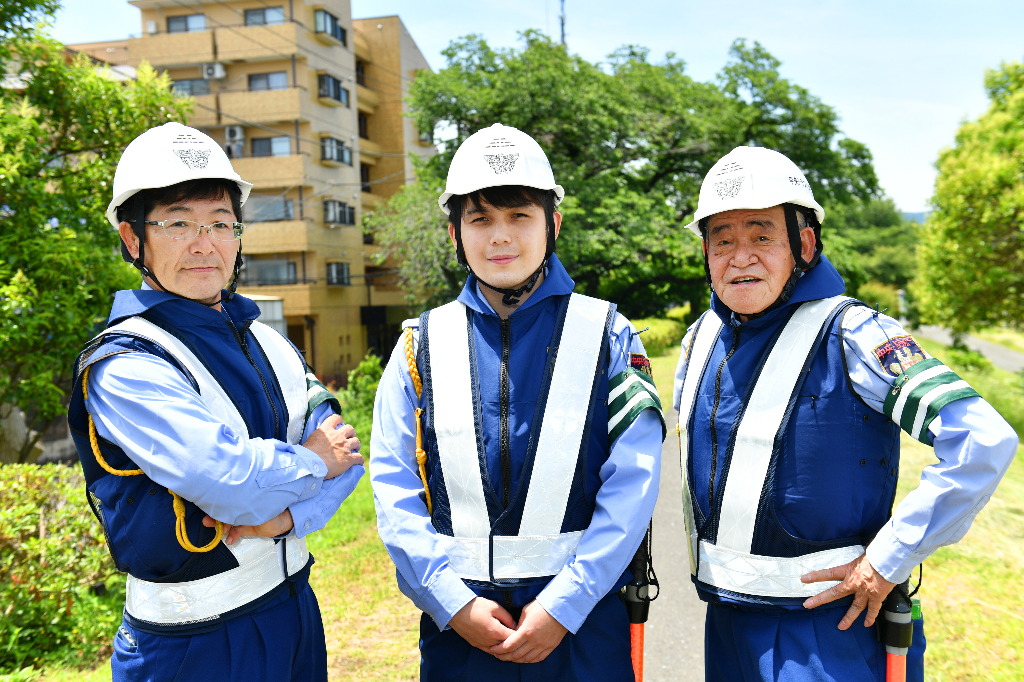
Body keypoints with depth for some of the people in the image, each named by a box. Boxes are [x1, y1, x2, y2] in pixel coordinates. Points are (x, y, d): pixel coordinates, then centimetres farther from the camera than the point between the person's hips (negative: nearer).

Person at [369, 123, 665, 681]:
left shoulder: (607, 337, -4)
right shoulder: (423, 345, 1)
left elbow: (631, 488, -9)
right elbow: (393, 489, -2)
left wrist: (563, 606, -13)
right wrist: (453, 601, -10)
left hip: (582, 618, -1)